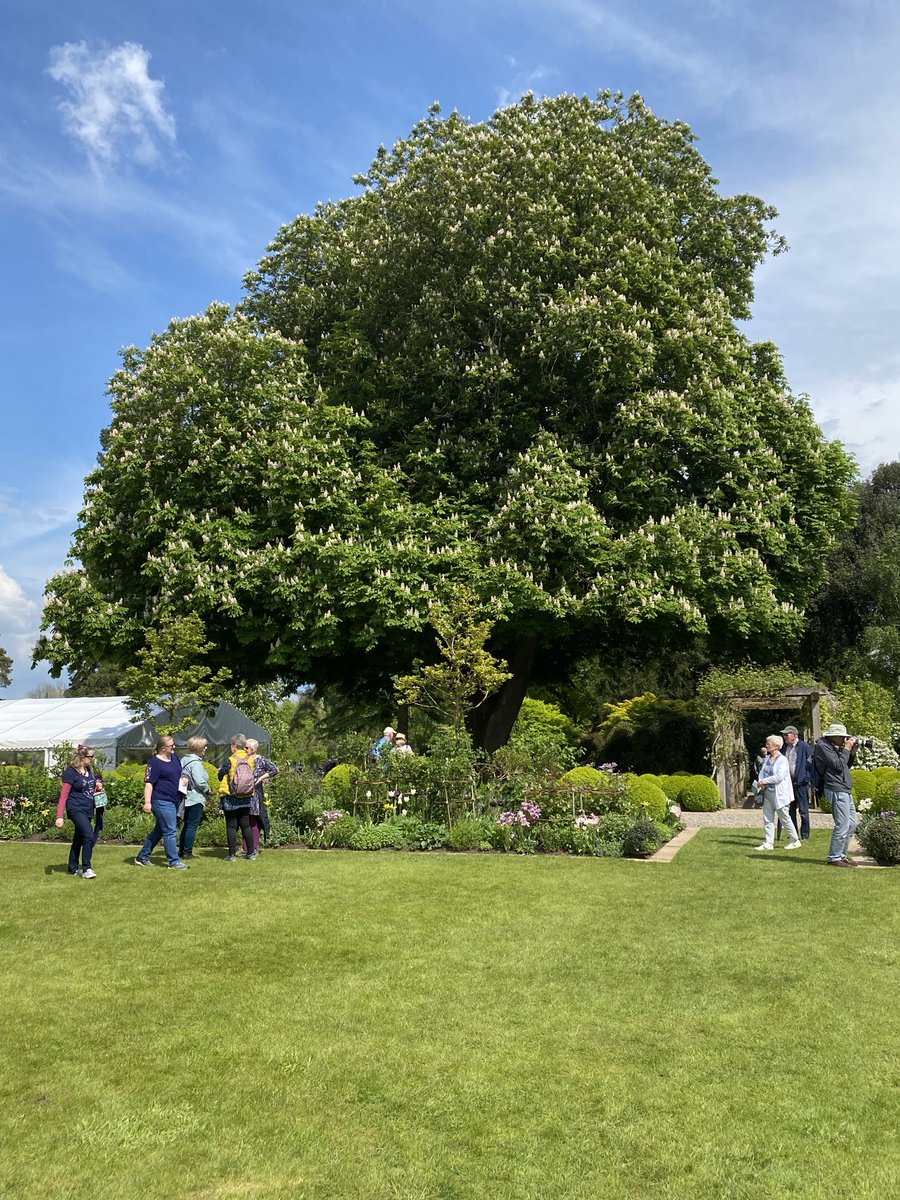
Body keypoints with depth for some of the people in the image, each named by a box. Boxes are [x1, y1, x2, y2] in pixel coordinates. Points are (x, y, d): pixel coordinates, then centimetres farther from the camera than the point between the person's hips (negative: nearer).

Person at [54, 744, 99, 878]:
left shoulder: (90, 770, 10)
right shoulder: (71, 772, -12)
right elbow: (63, 795, -13)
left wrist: (97, 787, 5)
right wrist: (59, 816, -17)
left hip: (88, 810, 8)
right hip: (76, 809, -8)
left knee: (79, 839, 14)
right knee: (89, 836, -19)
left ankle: (73, 869, 25)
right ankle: (86, 869, -13)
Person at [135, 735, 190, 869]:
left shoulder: (174, 757, 11)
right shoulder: (155, 763, -13)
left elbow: (181, 772, 27)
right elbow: (148, 783, -17)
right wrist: (147, 802, -24)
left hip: (173, 801, 9)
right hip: (162, 801, -9)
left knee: (159, 830, 16)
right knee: (170, 832, -6)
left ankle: (142, 857, 26)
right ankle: (174, 862, 0)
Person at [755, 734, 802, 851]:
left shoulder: (782, 760, -13)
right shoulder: (767, 758, 10)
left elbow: (779, 777, -21)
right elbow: (762, 771, 9)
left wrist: (764, 781, -16)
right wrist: (761, 781, -11)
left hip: (779, 794, -7)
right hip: (767, 793, 7)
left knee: (785, 818, 4)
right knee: (767, 819, 5)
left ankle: (795, 841, 19)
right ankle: (768, 843, 9)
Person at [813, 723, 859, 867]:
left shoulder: (834, 747, 18)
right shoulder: (822, 746, -11)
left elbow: (846, 766, 22)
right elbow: (839, 765, -18)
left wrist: (852, 752, 9)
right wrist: (846, 749, -8)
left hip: (845, 790, 10)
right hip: (836, 790, -10)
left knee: (852, 824, 14)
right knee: (842, 826, -10)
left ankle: (841, 855, 22)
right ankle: (834, 858, -3)